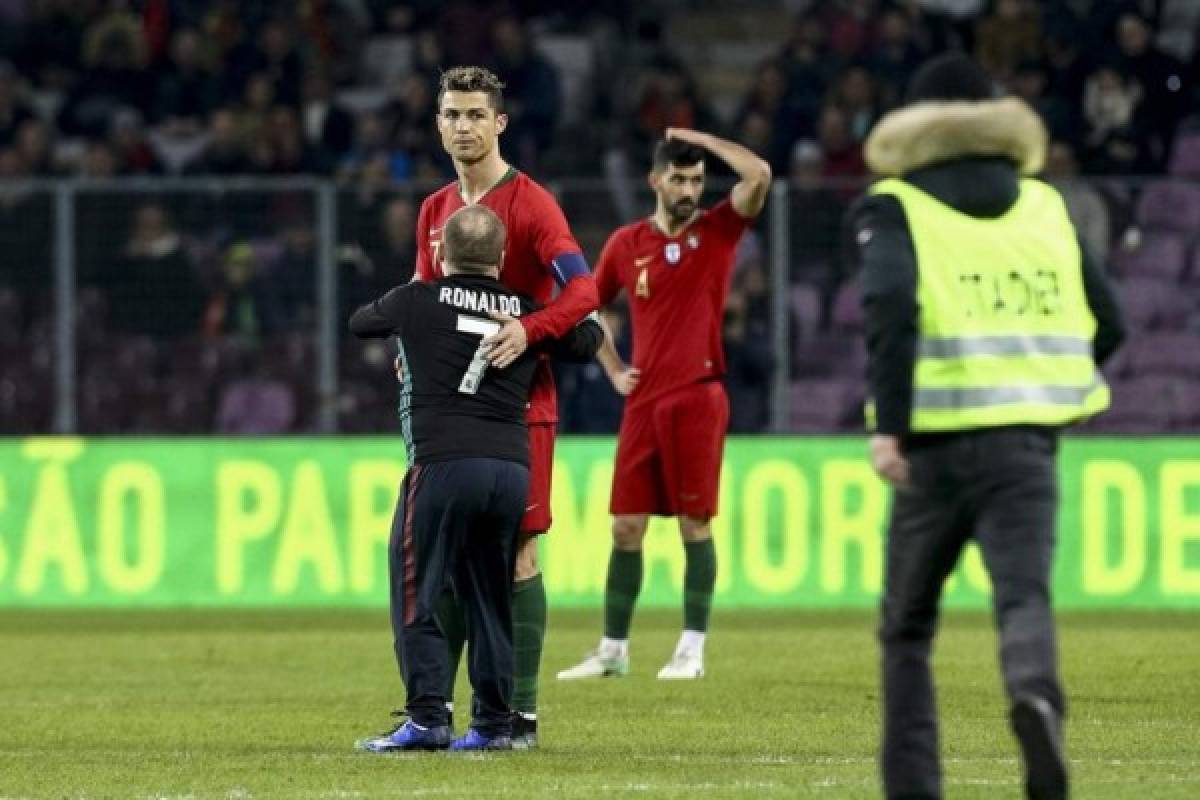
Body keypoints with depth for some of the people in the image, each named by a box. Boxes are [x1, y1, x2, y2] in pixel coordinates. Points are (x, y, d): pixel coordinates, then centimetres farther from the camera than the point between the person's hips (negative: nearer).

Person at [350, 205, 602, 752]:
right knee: (490, 600, 13)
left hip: (443, 462, -4)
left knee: (415, 598, 1)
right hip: (513, 467, 4)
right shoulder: (527, 313, 13)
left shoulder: (416, 301, 6)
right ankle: (494, 722, 13)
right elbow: (587, 341, 29)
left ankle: (428, 718, -7)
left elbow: (359, 322, 26)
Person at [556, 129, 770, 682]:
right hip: (644, 401, 3)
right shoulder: (626, 243, 8)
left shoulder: (717, 230, 0)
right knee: (625, 527, 4)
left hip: (698, 398, -3)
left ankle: (692, 649, 5)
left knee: (695, 523, -2)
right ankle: (613, 650, 12)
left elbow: (759, 176, -18)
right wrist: (614, 370, 11)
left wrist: (698, 138, -9)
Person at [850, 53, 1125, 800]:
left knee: (908, 626, 13)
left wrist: (888, 425, -18)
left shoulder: (895, 209, 4)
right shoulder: (1045, 207, 14)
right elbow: (1107, 324, 13)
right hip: (1028, 444, 1)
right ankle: (1037, 694, -44)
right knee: (1024, 595, -11)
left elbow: (890, 304, -16)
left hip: (937, 442, -1)